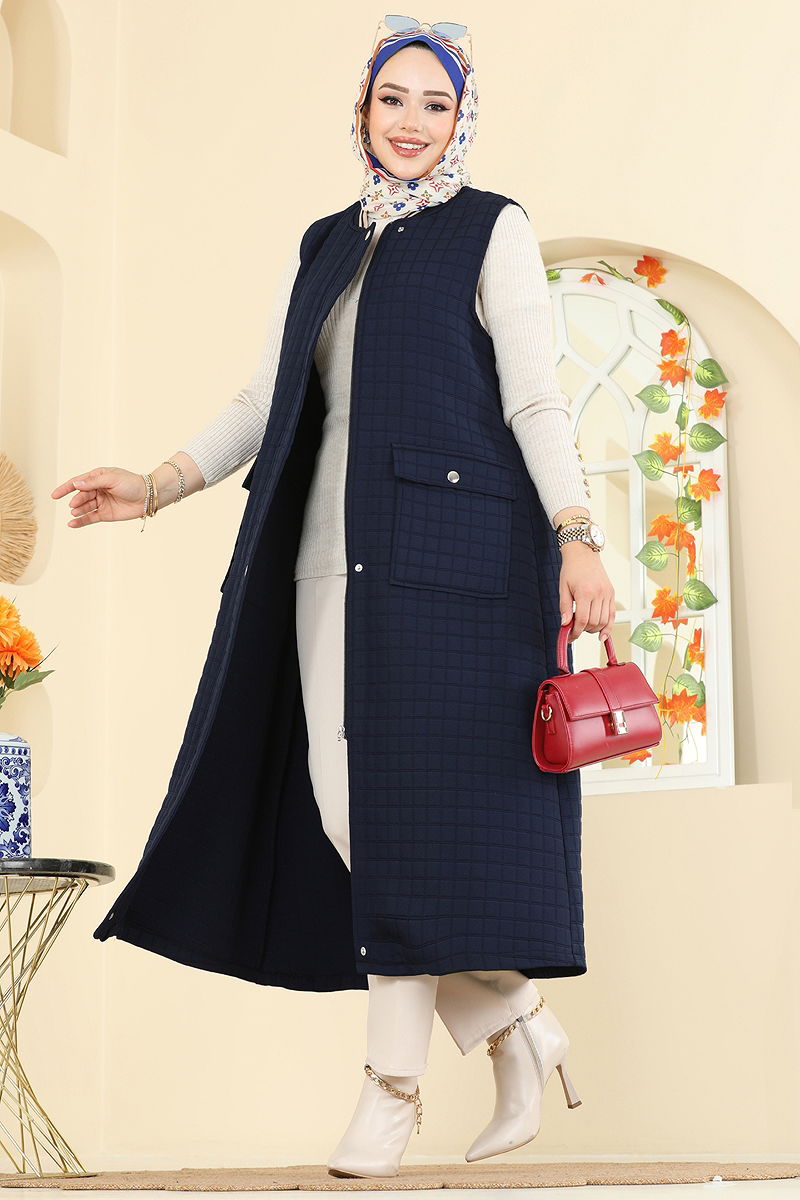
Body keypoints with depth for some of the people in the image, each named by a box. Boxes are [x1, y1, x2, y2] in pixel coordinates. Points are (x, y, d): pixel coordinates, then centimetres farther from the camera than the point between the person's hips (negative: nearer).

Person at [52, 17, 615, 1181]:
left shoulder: (494, 232, 4)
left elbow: (536, 395, -6)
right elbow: (267, 404, 17)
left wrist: (579, 537, -18)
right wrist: (156, 486, 6)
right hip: (337, 544, 5)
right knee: (348, 795, -2)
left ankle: (395, 1078, 2)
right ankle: (515, 1021, 11)